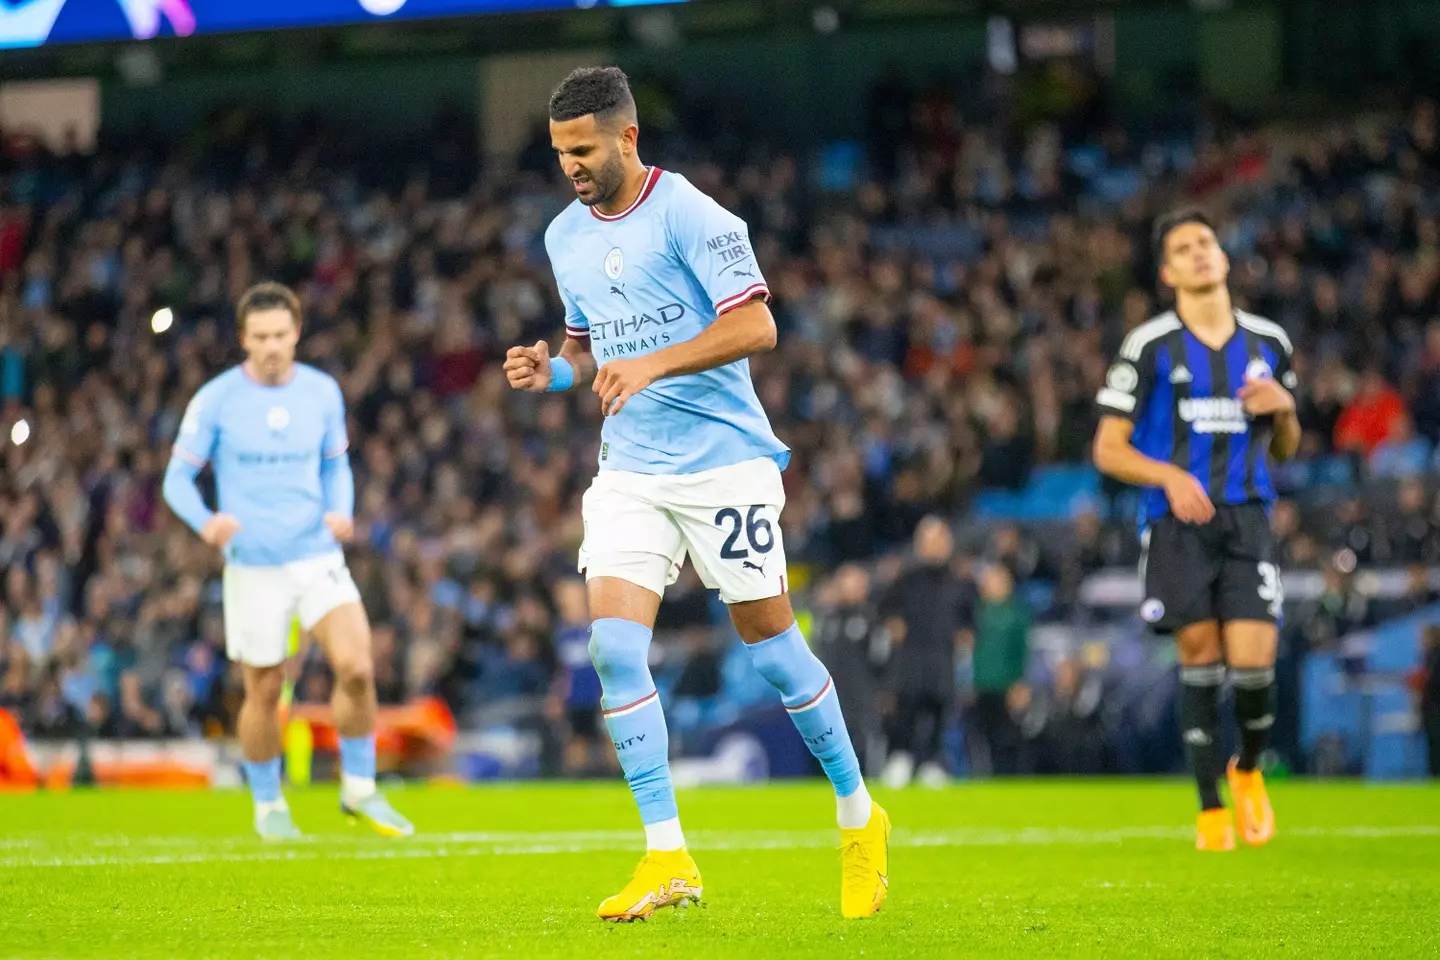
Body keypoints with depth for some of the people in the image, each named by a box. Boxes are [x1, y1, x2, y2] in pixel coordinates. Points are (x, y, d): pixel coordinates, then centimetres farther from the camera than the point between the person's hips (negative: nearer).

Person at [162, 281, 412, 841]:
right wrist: (205, 522, -23)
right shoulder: (215, 400, -6)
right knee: (264, 692, 5)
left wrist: (341, 511, -4)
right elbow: (177, 478, -2)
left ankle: (359, 789, 2)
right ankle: (268, 805, 26)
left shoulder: (322, 392, 3)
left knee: (357, 668, -15)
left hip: (318, 556, 2)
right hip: (253, 565, -2)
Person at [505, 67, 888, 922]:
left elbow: (755, 327, -18)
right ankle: (668, 859, -8)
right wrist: (554, 372, 1)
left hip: (724, 460, -5)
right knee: (613, 646, -11)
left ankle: (859, 818, 22)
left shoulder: (687, 214, -11)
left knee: (770, 643, 2)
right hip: (629, 473, 6)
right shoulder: (565, 236, 11)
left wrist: (651, 366, -28)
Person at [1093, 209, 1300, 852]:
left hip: (1247, 517, 2)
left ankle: (1249, 769, 20)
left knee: (1253, 660, -10)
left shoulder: (1268, 343, 11)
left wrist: (1284, 409, -1)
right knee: (1199, 656, -5)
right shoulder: (1149, 347, -1)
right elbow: (1108, 449, 1)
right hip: (1177, 522, -2)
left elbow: (1285, 450, 21)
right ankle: (1210, 808, 8)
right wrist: (1171, 476, -15)